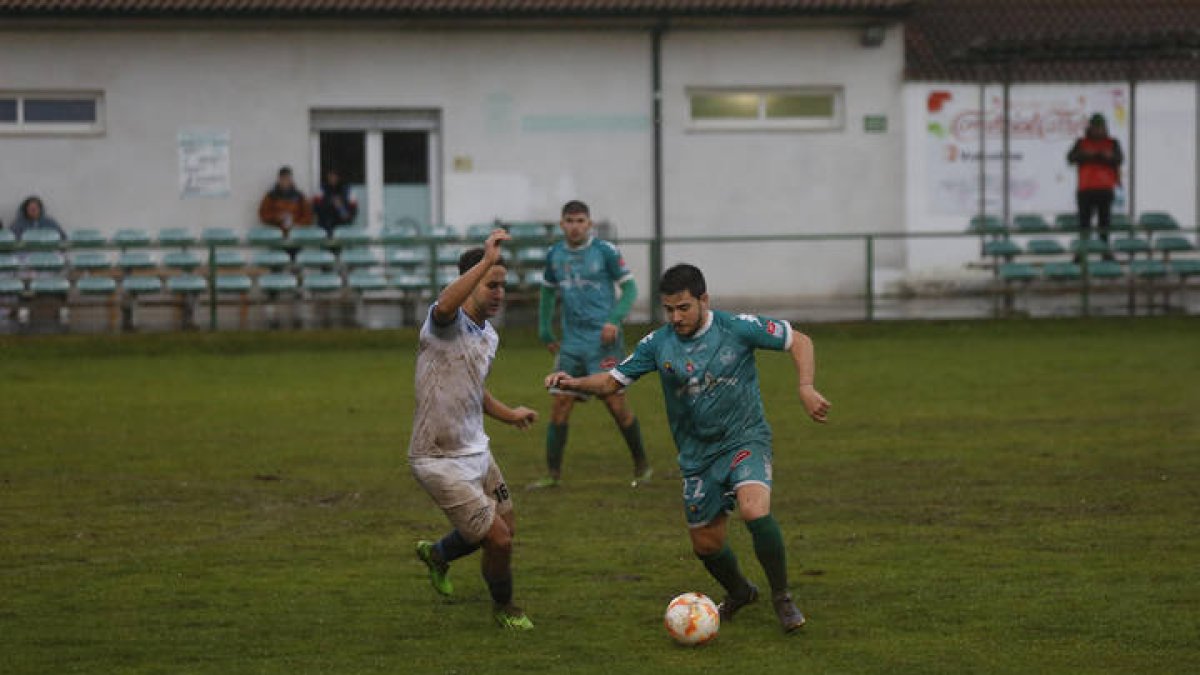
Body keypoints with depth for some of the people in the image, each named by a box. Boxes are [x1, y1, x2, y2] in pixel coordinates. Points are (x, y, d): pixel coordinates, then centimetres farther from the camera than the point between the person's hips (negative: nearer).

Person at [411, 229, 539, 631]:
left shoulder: (489, 337, 9)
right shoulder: (447, 324, -19)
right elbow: (446, 305, -47)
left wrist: (508, 414, 15)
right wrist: (487, 261, -52)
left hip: (476, 453, 9)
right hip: (440, 461, -9)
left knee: (504, 526, 21)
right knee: (500, 539, -6)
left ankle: (437, 553, 48)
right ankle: (504, 608, 23)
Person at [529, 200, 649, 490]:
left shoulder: (605, 251, -5)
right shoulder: (555, 255, 9)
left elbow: (629, 288, -2)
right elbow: (548, 292, 23)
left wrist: (615, 320, -16)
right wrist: (545, 332, 18)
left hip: (603, 338, -4)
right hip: (572, 341, 4)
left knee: (615, 402, -7)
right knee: (561, 403, -1)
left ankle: (641, 466, 10)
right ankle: (552, 474, 6)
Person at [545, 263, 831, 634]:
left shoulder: (738, 328, -11)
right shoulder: (658, 344, -3)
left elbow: (799, 341, -4)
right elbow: (613, 380, 0)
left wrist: (806, 388, -18)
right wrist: (574, 383, -19)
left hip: (745, 440, -4)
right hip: (698, 456, 4)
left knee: (755, 510, -30)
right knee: (706, 545, 10)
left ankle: (782, 598, -10)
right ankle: (739, 593, 43)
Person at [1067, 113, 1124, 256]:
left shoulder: (1112, 143, 10)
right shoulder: (1081, 143, 10)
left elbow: (1120, 159, -4)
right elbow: (1071, 157, -4)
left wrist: (1109, 157, -24)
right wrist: (1085, 155, -19)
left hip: (1105, 190, 0)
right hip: (1085, 189, 0)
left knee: (1105, 222, 1)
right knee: (1084, 220, -2)